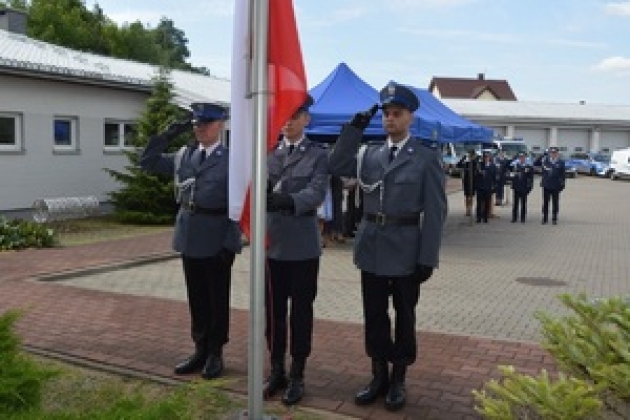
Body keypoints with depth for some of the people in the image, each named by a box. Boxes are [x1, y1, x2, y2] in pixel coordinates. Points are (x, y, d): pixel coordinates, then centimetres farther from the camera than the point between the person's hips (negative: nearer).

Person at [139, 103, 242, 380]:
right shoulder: (184, 156, 10)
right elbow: (147, 162, 15)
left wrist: (230, 240, -15)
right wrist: (168, 134, 4)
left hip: (217, 238, -5)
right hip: (189, 237, 5)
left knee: (217, 299, 7)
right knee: (196, 298, 13)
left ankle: (215, 354, 21)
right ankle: (200, 351, 26)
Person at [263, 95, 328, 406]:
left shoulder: (318, 154, -1)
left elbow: (316, 192, -16)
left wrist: (286, 200, -35)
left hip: (303, 246, -3)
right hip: (271, 243, 3)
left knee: (301, 311, 6)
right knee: (273, 310, 10)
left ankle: (297, 375, 18)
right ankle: (277, 370, 26)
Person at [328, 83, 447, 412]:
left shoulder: (427, 158, -4)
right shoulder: (369, 154, 9)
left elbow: (435, 211, -7)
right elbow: (335, 167, -6)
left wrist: (428, 258, -12)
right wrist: (355, 129, -9)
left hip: (406, 250, -4)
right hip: (372, 248, 4)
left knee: (404, 316, 9)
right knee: (374, 315, 11)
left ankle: (398, 380, 24)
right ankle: (379, 376, 26)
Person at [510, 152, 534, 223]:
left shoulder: (529, 167, -1)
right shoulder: (515, 166, 6)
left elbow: (530, 179, -2)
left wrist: (529, 188, -7)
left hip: (524, 189, -2)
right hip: (516, 188, 2)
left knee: (523, 204, 4)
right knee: (515, 203, 5)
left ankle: (523, 218, 9)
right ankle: (514, 218, 10)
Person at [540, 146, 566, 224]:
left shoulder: (561, 162, 0)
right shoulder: (545, 161, 3)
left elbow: (563, 175, 2)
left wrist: (562, 185, -1)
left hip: (556, 186, -1)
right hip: (546, 186, 1)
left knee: (555, 203, 6)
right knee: (545, 203, 5)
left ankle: (554, 219, 15)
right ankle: (545, 219, 13)